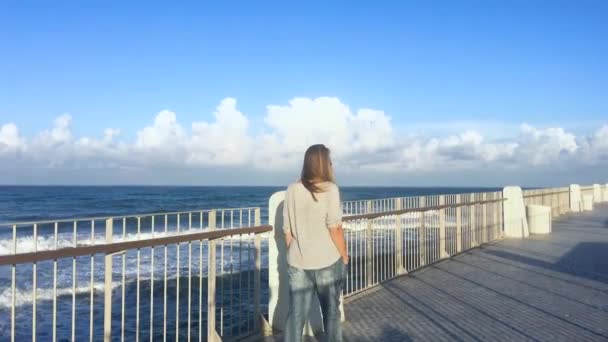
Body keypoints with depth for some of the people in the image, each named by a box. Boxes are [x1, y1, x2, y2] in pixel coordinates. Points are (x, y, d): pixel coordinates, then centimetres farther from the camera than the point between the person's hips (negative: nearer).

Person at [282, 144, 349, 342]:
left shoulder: (292, 190, 0)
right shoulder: (329, 188, -12)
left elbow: (287, 230, 3)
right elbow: (335, 229, -14)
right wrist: (344, 256, -1)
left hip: (297, 262, 3)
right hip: (328, 261, -3)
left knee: (296, 313, 10)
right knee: (331, 311, 16)